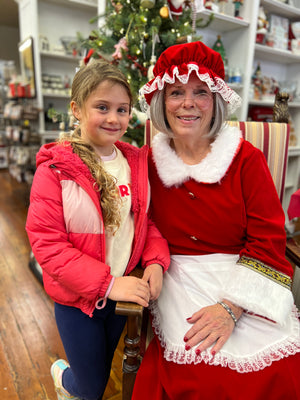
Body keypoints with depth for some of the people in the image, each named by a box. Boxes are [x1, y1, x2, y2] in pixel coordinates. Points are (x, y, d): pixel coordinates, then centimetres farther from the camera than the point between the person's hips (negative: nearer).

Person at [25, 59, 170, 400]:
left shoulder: (136, 162, -3)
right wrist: (106, 283, -24)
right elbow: (46, 242, -20)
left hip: (124, 291, 5)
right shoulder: (54, 169, -18)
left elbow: (147, 219, 4)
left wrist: (155, 260, -14)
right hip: (76, 299, -4)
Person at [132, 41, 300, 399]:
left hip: (241, 279, 1)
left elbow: (268, 242, -6)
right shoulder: (149, 162, 3)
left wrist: (231, 307, -16)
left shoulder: (246, 158, -2)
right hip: (179, 280, 0)